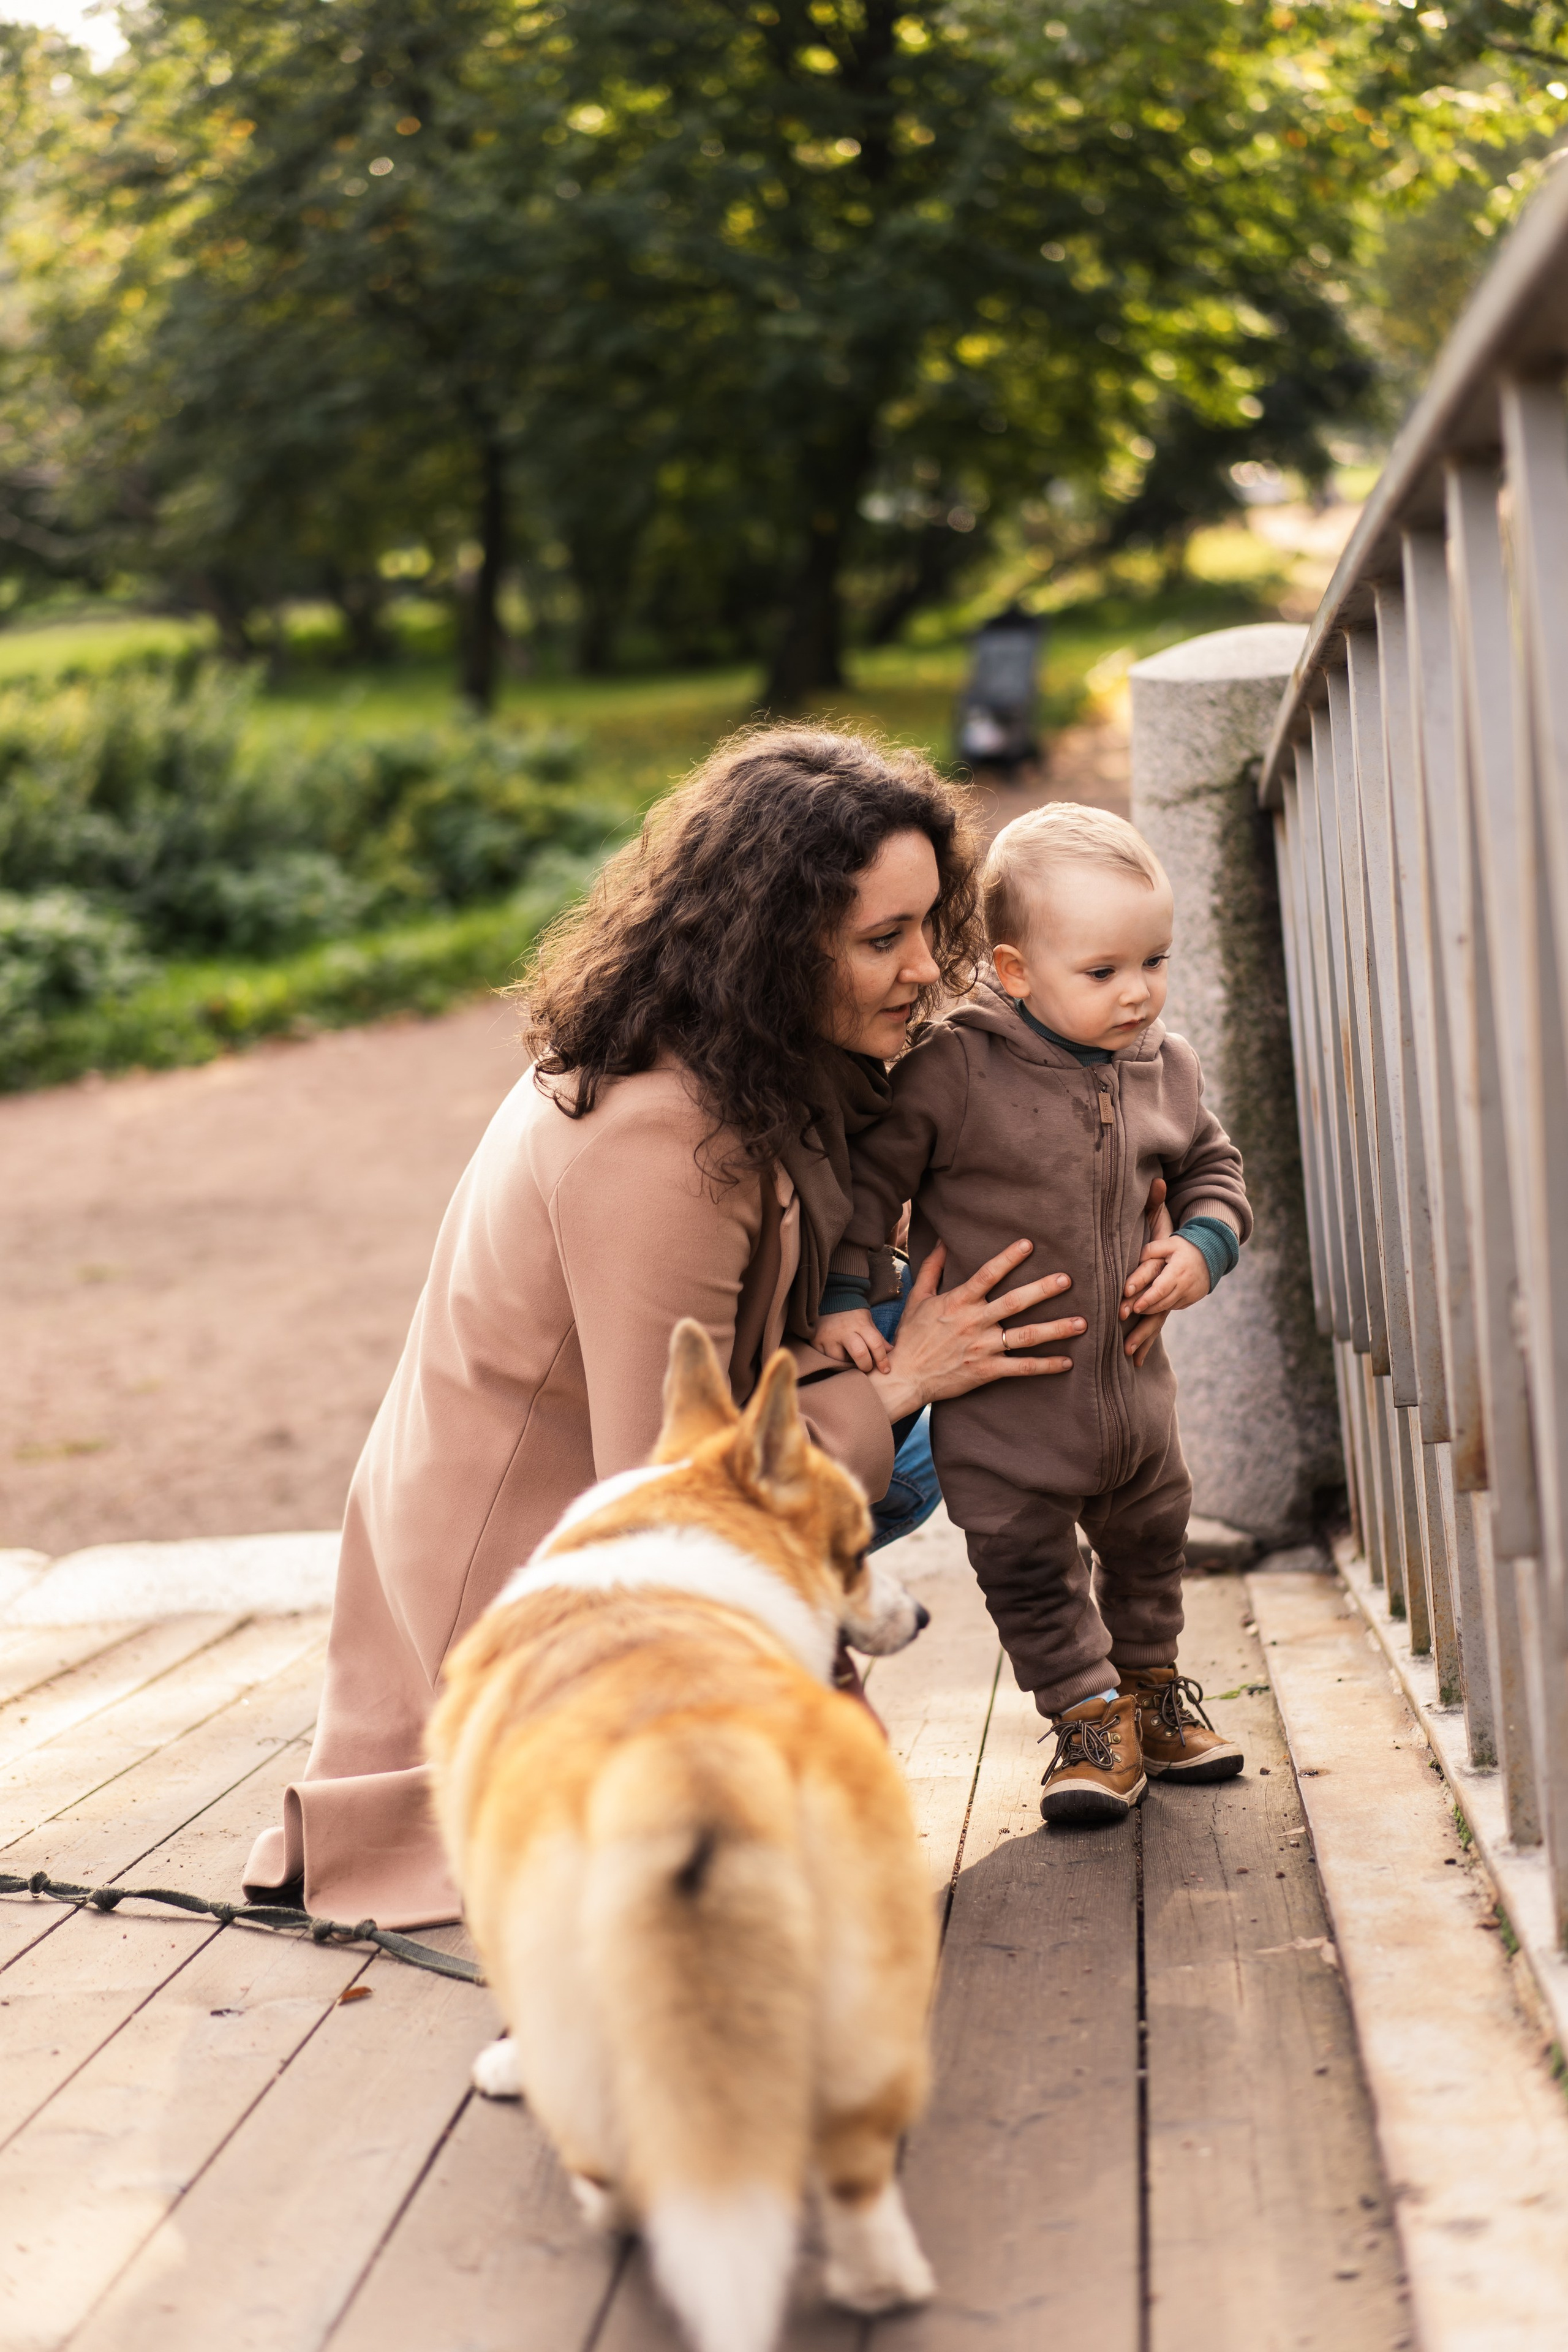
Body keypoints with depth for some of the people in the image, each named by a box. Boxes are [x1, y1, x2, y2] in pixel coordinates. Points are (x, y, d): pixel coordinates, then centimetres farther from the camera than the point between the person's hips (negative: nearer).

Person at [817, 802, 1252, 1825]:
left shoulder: (1166, 1068, -3)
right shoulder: (952, 1070, -21)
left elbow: (1212, 1166, 13)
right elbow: (867, 1175, -13)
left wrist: (1204, 1243, -5)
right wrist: (842, 1296, -18)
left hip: (1131, 1378, 5)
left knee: (1149, 1543, 21)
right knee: (1027, 1564, 2)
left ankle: (1152, 1690, 43)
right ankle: (1092, 1717, 19)